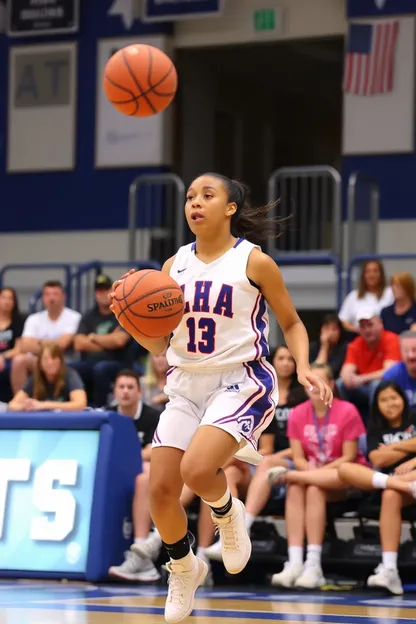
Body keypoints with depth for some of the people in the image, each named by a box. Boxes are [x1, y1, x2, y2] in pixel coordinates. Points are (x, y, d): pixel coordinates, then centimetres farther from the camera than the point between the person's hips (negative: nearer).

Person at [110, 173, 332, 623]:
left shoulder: (254, 262, -5)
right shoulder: (174, 266, 6)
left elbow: (291, 322, 5)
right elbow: (159, 344, 10)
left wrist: (303, 366, -13)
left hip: (240, 382, -5)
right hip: (185, 385, 5)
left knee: (196, 470, -28)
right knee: (160, 490, -4)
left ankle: (227, 514, 8)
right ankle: (183, 569, 24)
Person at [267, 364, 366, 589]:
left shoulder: (347, 412, -8)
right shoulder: (298, 414, 4)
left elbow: (349, 457, -10)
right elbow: (298, 458, 1)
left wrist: (318, 470, -21)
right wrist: (308, 468, -21)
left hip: (343, 479, -3)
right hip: (309, 472, 3)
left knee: (315, 488, -35)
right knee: (295, 489, -31)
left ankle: (313, 565, -35)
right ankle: (295, 563, -41)